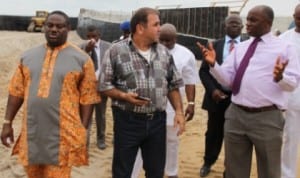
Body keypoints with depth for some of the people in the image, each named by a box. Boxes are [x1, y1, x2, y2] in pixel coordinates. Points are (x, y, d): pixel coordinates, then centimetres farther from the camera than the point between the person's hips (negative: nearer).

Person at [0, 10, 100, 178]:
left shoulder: (81, 58, -4)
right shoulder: (28, 56, 8)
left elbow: (87, 98, -5)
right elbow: (17, 91, 11)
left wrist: (83, 131, -8)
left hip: (62, 136, -4)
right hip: (32, 133, 4)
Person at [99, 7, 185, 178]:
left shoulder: (164, 52, 8)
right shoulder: (116, 51, -6)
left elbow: (173, 85, 11)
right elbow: (104, 85, -3)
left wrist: (179, 111, 1)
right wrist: (124, 96, -19)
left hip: (157, 121, 4)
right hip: (127, 121, -4)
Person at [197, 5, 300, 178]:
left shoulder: (285, 48, -1)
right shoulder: (240, 48, 12)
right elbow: (227, 80, 7)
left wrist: (280, 77, -30)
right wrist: (213, 64, -9)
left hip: (267, 118, -4)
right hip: (236, 115, 4)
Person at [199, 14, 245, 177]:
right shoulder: (215, 45, 4)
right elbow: (203, 70, 3)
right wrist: (212, 90, -10)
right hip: (217, 96, 1)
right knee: (213, 133, 14)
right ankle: (208, 163, 36)